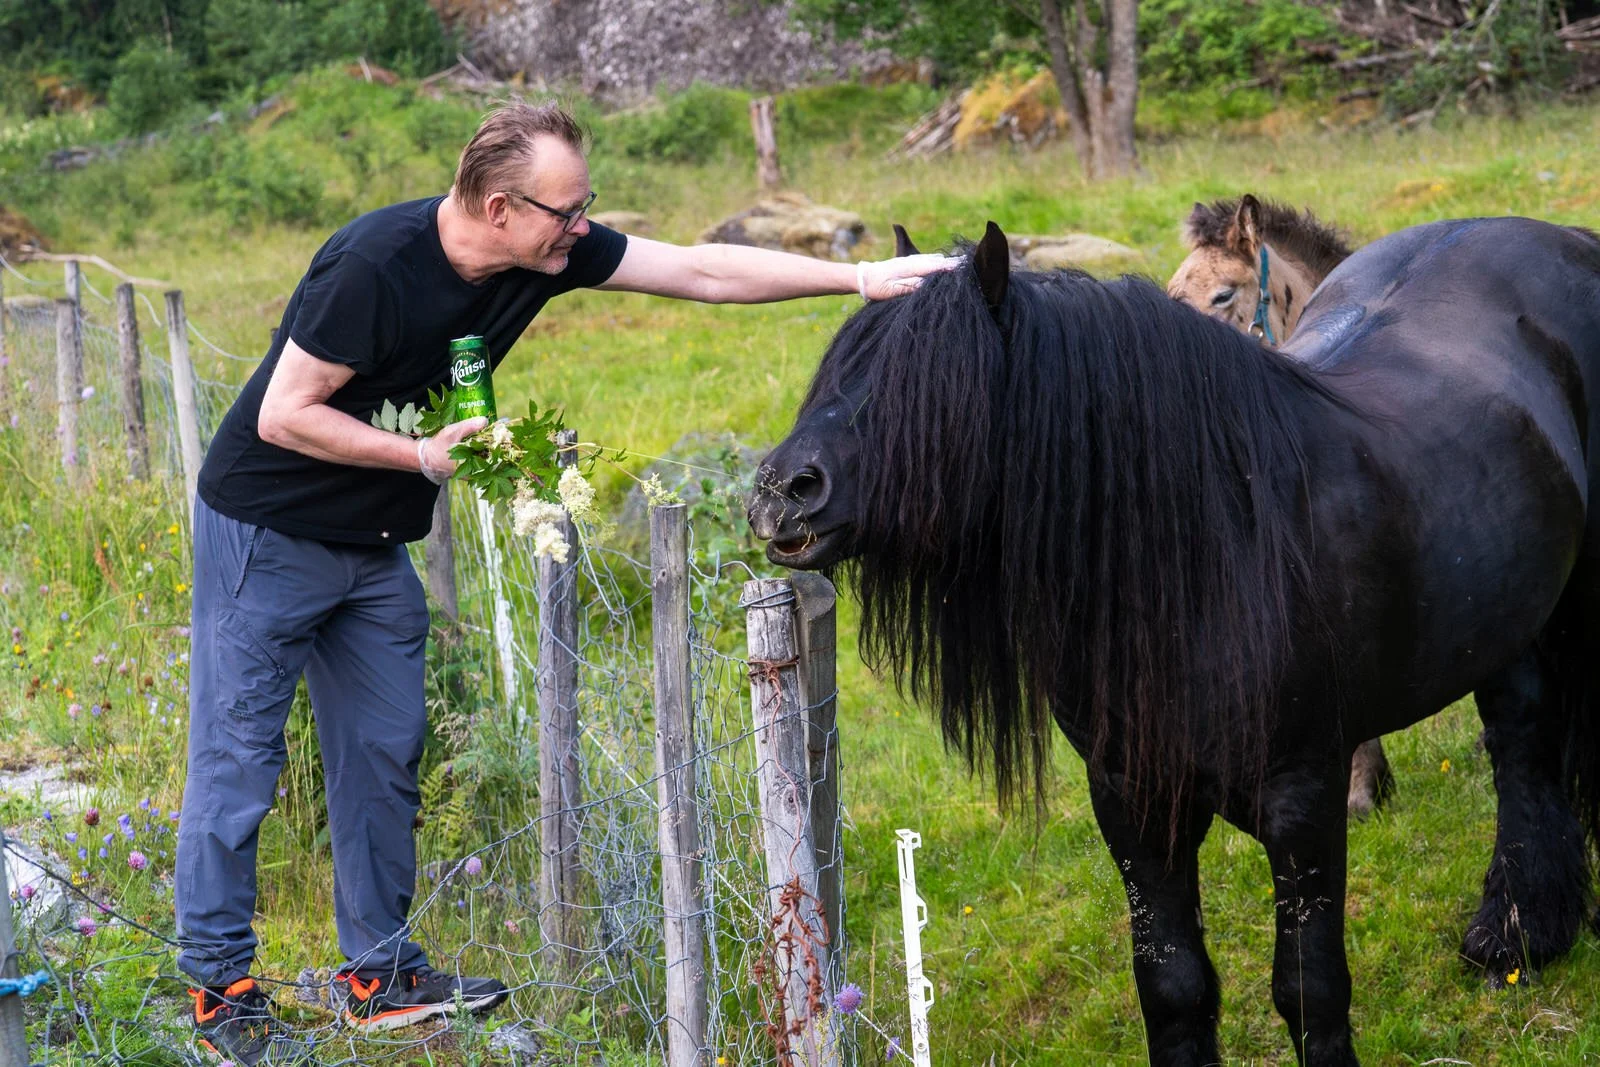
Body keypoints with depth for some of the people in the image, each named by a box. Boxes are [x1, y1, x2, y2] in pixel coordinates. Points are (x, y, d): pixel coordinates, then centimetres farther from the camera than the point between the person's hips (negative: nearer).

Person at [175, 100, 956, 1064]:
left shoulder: (553, 253, -10)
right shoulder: (376, 263, -29)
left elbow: (701, 271, -7)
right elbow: (282, 416, -24)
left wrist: (859, 277, -11)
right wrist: (425, 455, -27)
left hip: (374, 548, 7)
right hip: (266, 534, -7)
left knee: (384, 754, 11)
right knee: (239, 759, -1)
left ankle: (382, 973, 22)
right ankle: (220, 985, 10)